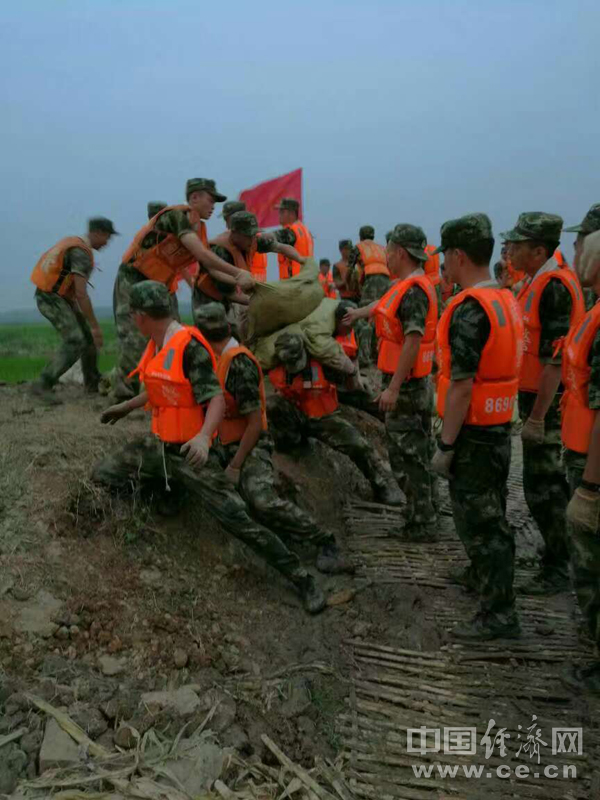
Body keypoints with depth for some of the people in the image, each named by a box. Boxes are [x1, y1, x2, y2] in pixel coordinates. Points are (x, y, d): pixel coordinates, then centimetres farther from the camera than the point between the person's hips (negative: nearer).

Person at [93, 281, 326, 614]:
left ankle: (303, 580, 1)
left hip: (190, 453, -8)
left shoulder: (190, 346, -20)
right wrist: (126, 407, 34)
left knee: (239, 521, -12)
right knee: (101, 475, 12)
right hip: (157, 445, 9)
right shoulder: (157, 344, 6)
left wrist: (203, 437, -42)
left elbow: (217, 401, -25)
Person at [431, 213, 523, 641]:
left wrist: (445, 445, -17)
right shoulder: (507, 300, 8)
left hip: (473, 433, -9)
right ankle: (484, 575, 44)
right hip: (500, 428, 9)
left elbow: (461, 385, -24)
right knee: (492, 513, 24)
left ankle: (499, 613, 12)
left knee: (479, 521, 1)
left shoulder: (469, 309, -22)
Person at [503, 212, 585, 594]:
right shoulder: (540, 282, 11)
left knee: (541, 486, -1)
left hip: (547, 403, -10)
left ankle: (558, 569, 13)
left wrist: (537, 416, -23)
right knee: (550, 481, 19)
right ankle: (560, 550, 33)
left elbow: (556, 359, -23)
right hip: (537, 395, 10)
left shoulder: (553, 286, -19)